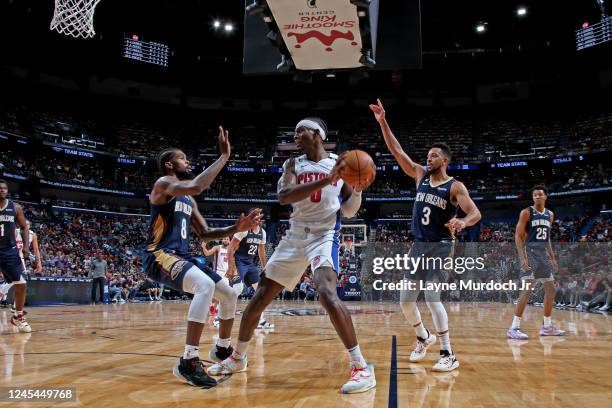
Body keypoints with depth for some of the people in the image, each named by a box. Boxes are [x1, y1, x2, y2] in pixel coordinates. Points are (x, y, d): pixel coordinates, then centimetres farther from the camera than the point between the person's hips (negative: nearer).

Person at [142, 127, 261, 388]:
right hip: (159, 256, -9)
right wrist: (224, 156, -21)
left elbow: (205, 235, 20)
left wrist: (236, 229, 5)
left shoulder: (188, 200, 21)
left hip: (182, 257, 9)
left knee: (229, 294, 9)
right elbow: (196, 187, -28)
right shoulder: (163, 184, -7)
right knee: (206, 286, -35)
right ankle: (188, 362, -31)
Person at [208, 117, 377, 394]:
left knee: (327, 295, -30)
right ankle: (237, 359, 29)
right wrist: (327, 180, -27)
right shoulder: (293, 164, 5)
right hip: (295, 236, 4)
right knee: (259, 298, 8)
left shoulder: (340, 163, 1)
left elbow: (349, 211, 3)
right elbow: (283, 196, -17)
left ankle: (361, 367, -22)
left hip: (324, 236, -4)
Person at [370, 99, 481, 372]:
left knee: (432, 297, -17)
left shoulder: (455, 187, -8)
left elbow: (476, 213, -17)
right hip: (418, 246, 6)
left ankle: (448, 354, -4)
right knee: (406, 300, 6)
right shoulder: (420, 176, 7)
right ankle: (423, 337, 32)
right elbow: (397, 151, 4)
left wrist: (462, 222, -40)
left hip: (440, 247, -6)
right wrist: (383, 122, -3)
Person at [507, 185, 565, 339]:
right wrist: (523, 257, -20)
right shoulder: (526, 212, -6)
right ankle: (514, 328, -16)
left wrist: (552, 258, 17)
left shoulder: (550, 214, 13)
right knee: (527, 290, -16)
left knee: (551, 289, 11)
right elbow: (518, 236, -10)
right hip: (530, 253, -8)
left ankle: (547, 326, 24)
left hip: (543, 254, 8)